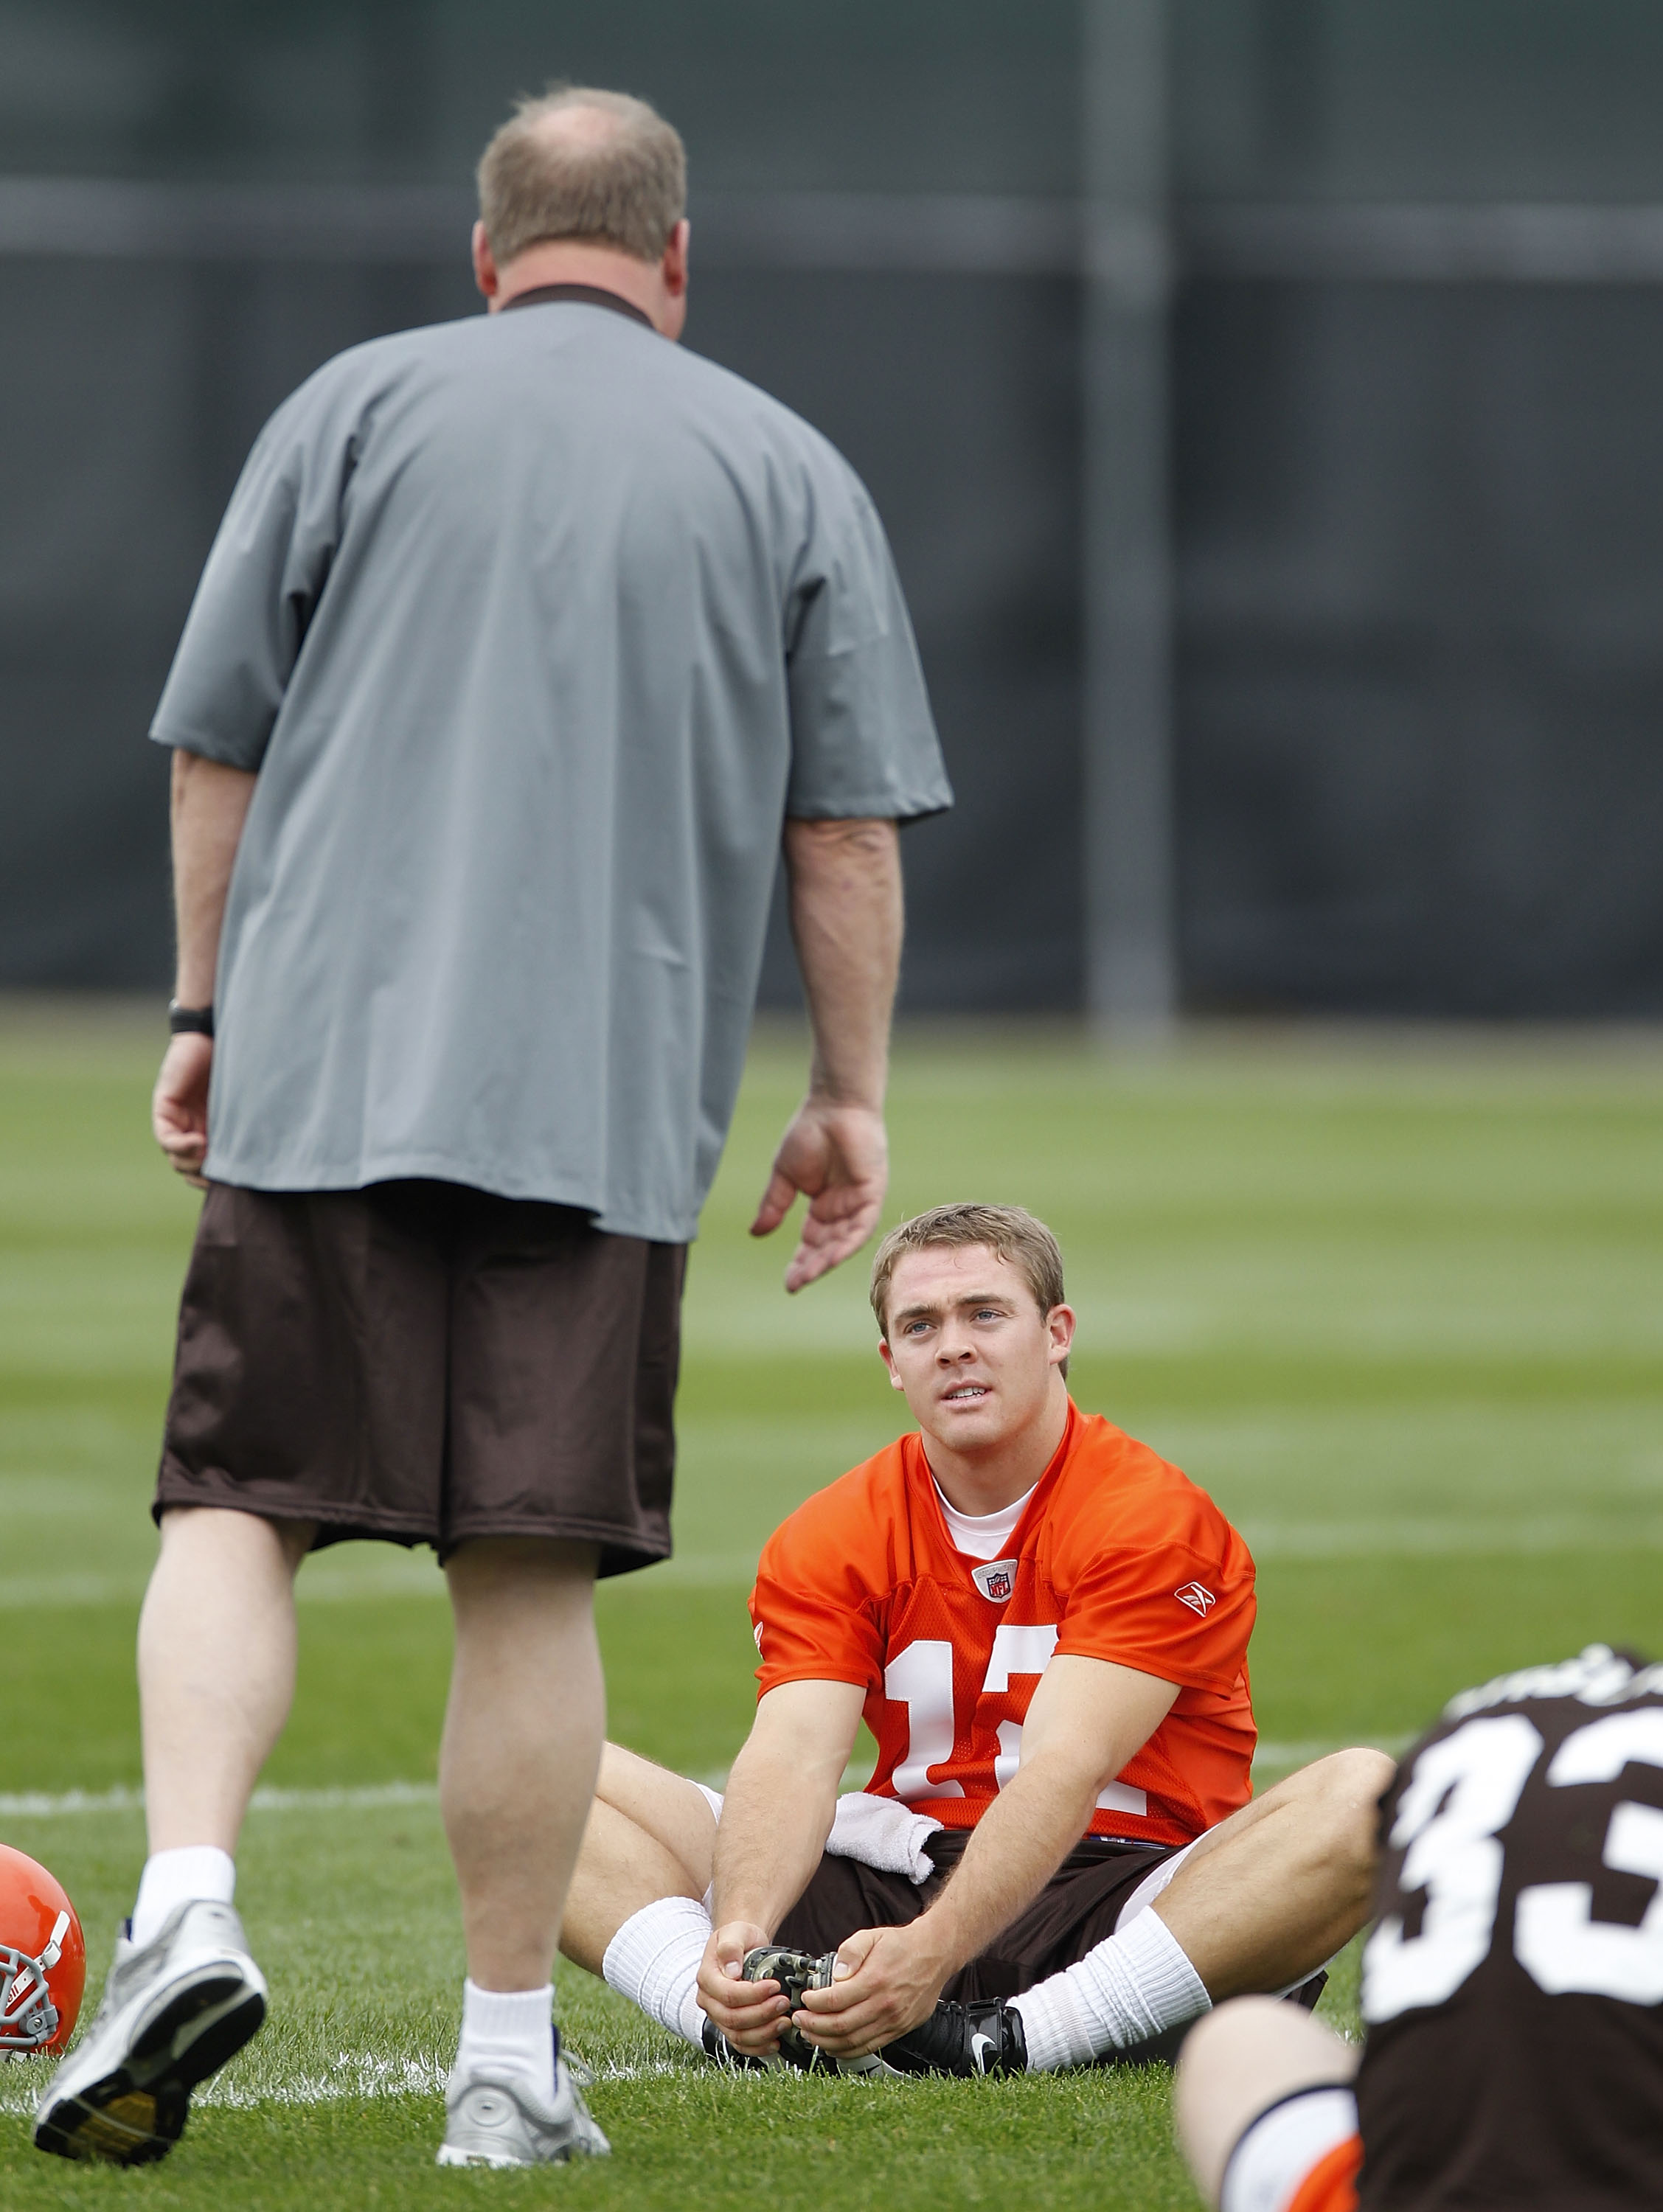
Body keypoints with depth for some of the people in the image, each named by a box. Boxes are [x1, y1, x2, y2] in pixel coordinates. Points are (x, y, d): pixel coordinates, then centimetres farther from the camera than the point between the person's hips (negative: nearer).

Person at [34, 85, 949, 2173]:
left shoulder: (354, 407, 8)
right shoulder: (787, 471, 9)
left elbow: (216, 746, 8)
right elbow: (847, 832, 7)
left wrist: (206, 1015, 17)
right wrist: (849, 1098, 14)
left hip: (321, 1068, 0)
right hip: (608, 1102, 0)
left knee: (238, 1502, 4)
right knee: (531, 1577, 2)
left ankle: (188, 1903, -17)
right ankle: (509, 2057, 4)